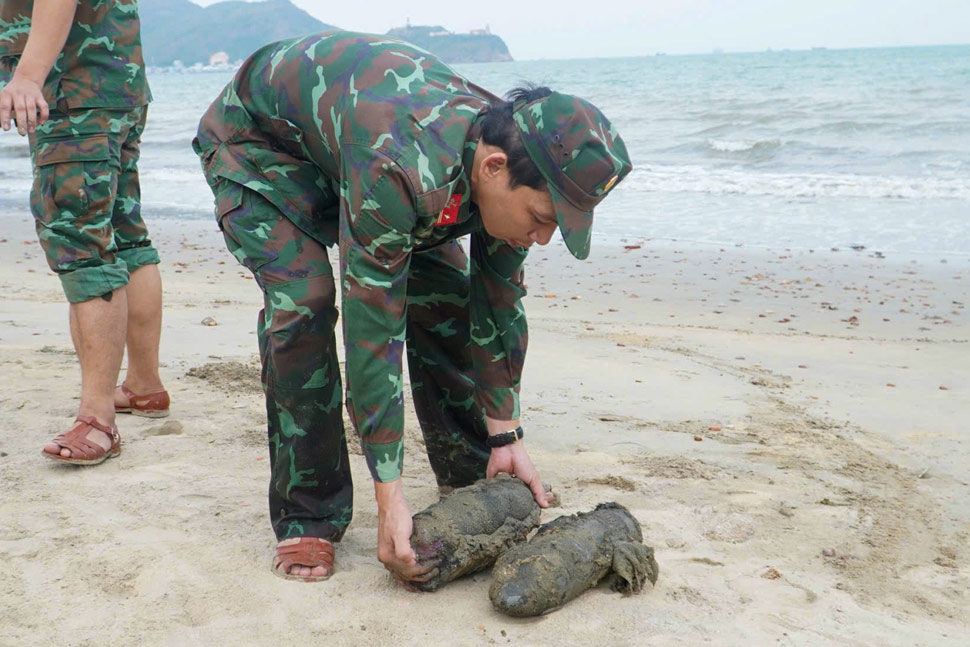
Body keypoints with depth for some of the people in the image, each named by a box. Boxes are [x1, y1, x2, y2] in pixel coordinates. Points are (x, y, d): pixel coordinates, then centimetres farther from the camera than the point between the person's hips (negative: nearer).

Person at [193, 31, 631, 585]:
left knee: (443, 295, -4)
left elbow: (499, 306, -9)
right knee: (303, 301, -26)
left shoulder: (513, 160, -22)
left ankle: (474, 483, 12)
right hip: (257, 139, -6)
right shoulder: (399, 172, -45)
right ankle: (307, 520, -13)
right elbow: (372, 330, -41)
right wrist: (390, 498, -37)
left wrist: (507, 439, -5)